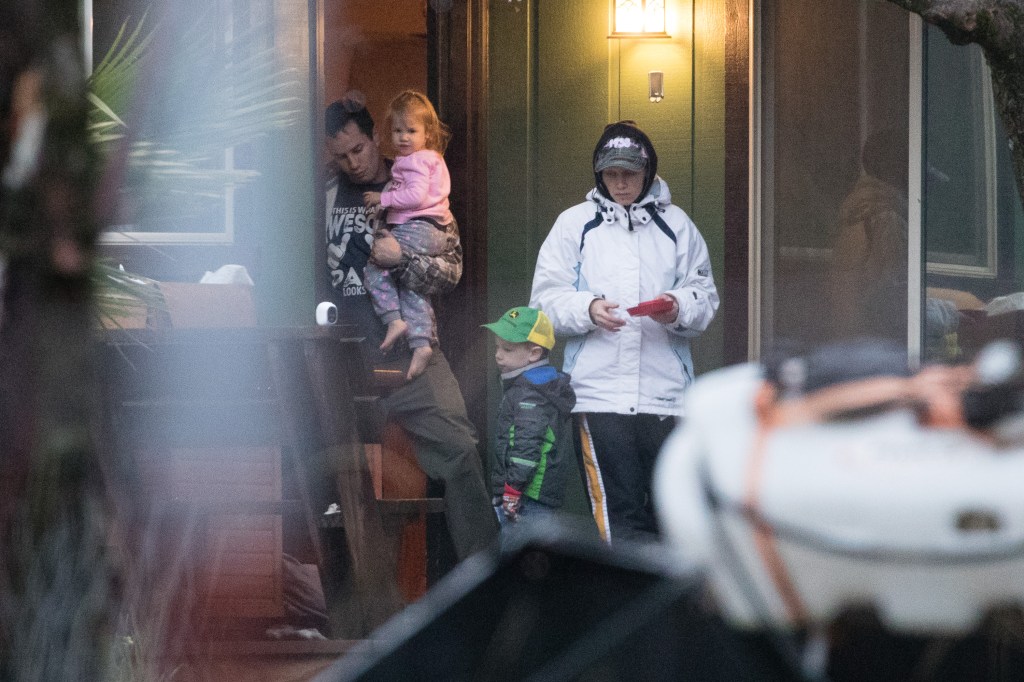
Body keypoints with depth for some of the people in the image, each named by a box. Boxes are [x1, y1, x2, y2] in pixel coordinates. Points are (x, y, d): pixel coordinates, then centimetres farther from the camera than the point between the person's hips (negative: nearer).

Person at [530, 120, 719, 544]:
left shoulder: (675, 225, 13)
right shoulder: (575, 224, 10)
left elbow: (705, 297, 11)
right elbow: (546, 298, 6)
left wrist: (679, 308, -11)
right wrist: (587, 309, -13)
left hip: (664, 389, 2)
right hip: (599, 391, -2)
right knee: (617, 507, -9)